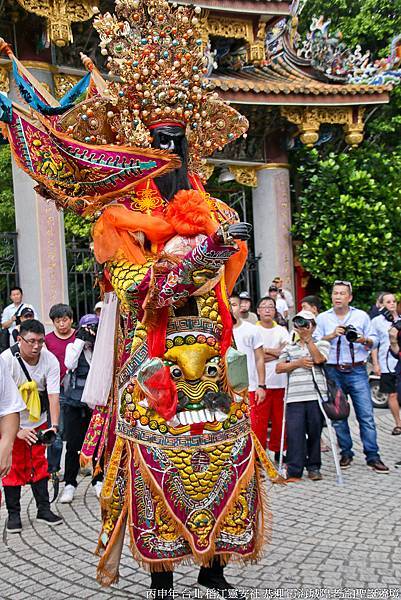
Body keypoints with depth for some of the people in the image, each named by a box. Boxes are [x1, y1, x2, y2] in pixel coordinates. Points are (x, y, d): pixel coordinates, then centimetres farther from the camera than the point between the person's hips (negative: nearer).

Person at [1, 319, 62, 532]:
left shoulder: (50, 360, -18)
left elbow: (53, 396, -22)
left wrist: (54, 425, -35)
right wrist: (17, 430, -34)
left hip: (38, 421, 3)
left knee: (39, 464, 10)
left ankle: (43, 509, 21)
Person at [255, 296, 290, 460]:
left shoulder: (281, 330, 12)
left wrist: (266, 350, -8)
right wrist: (277, 353, -6)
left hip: (280, 381, 3)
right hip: (260, 382, -3)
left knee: (280, 418, 8)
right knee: (259, 420, -4)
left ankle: (278, 451, 21)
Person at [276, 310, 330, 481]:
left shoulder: (321, 344, 12)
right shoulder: (289, 347, 18)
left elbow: (319, 359, -9)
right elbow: (279, 368, 9)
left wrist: (308, 338, -6)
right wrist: (297, 363, -3)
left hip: (316, 396, -1)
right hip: (294, 398, 1)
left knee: (314, 432, 6)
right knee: (294, 433, -5)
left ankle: (313, 467, 19)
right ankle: (294, 471, -2)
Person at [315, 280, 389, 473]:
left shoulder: (361, 316, 8)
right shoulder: (322, 318, 8)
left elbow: (374, 340, 11)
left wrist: (365, 340, -10)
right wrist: (332, 335, -11)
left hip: (357, 371, -1)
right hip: (333, 372, 1)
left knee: (366, 414, -4)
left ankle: (372, 456, 2)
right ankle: (346, 453, 18)